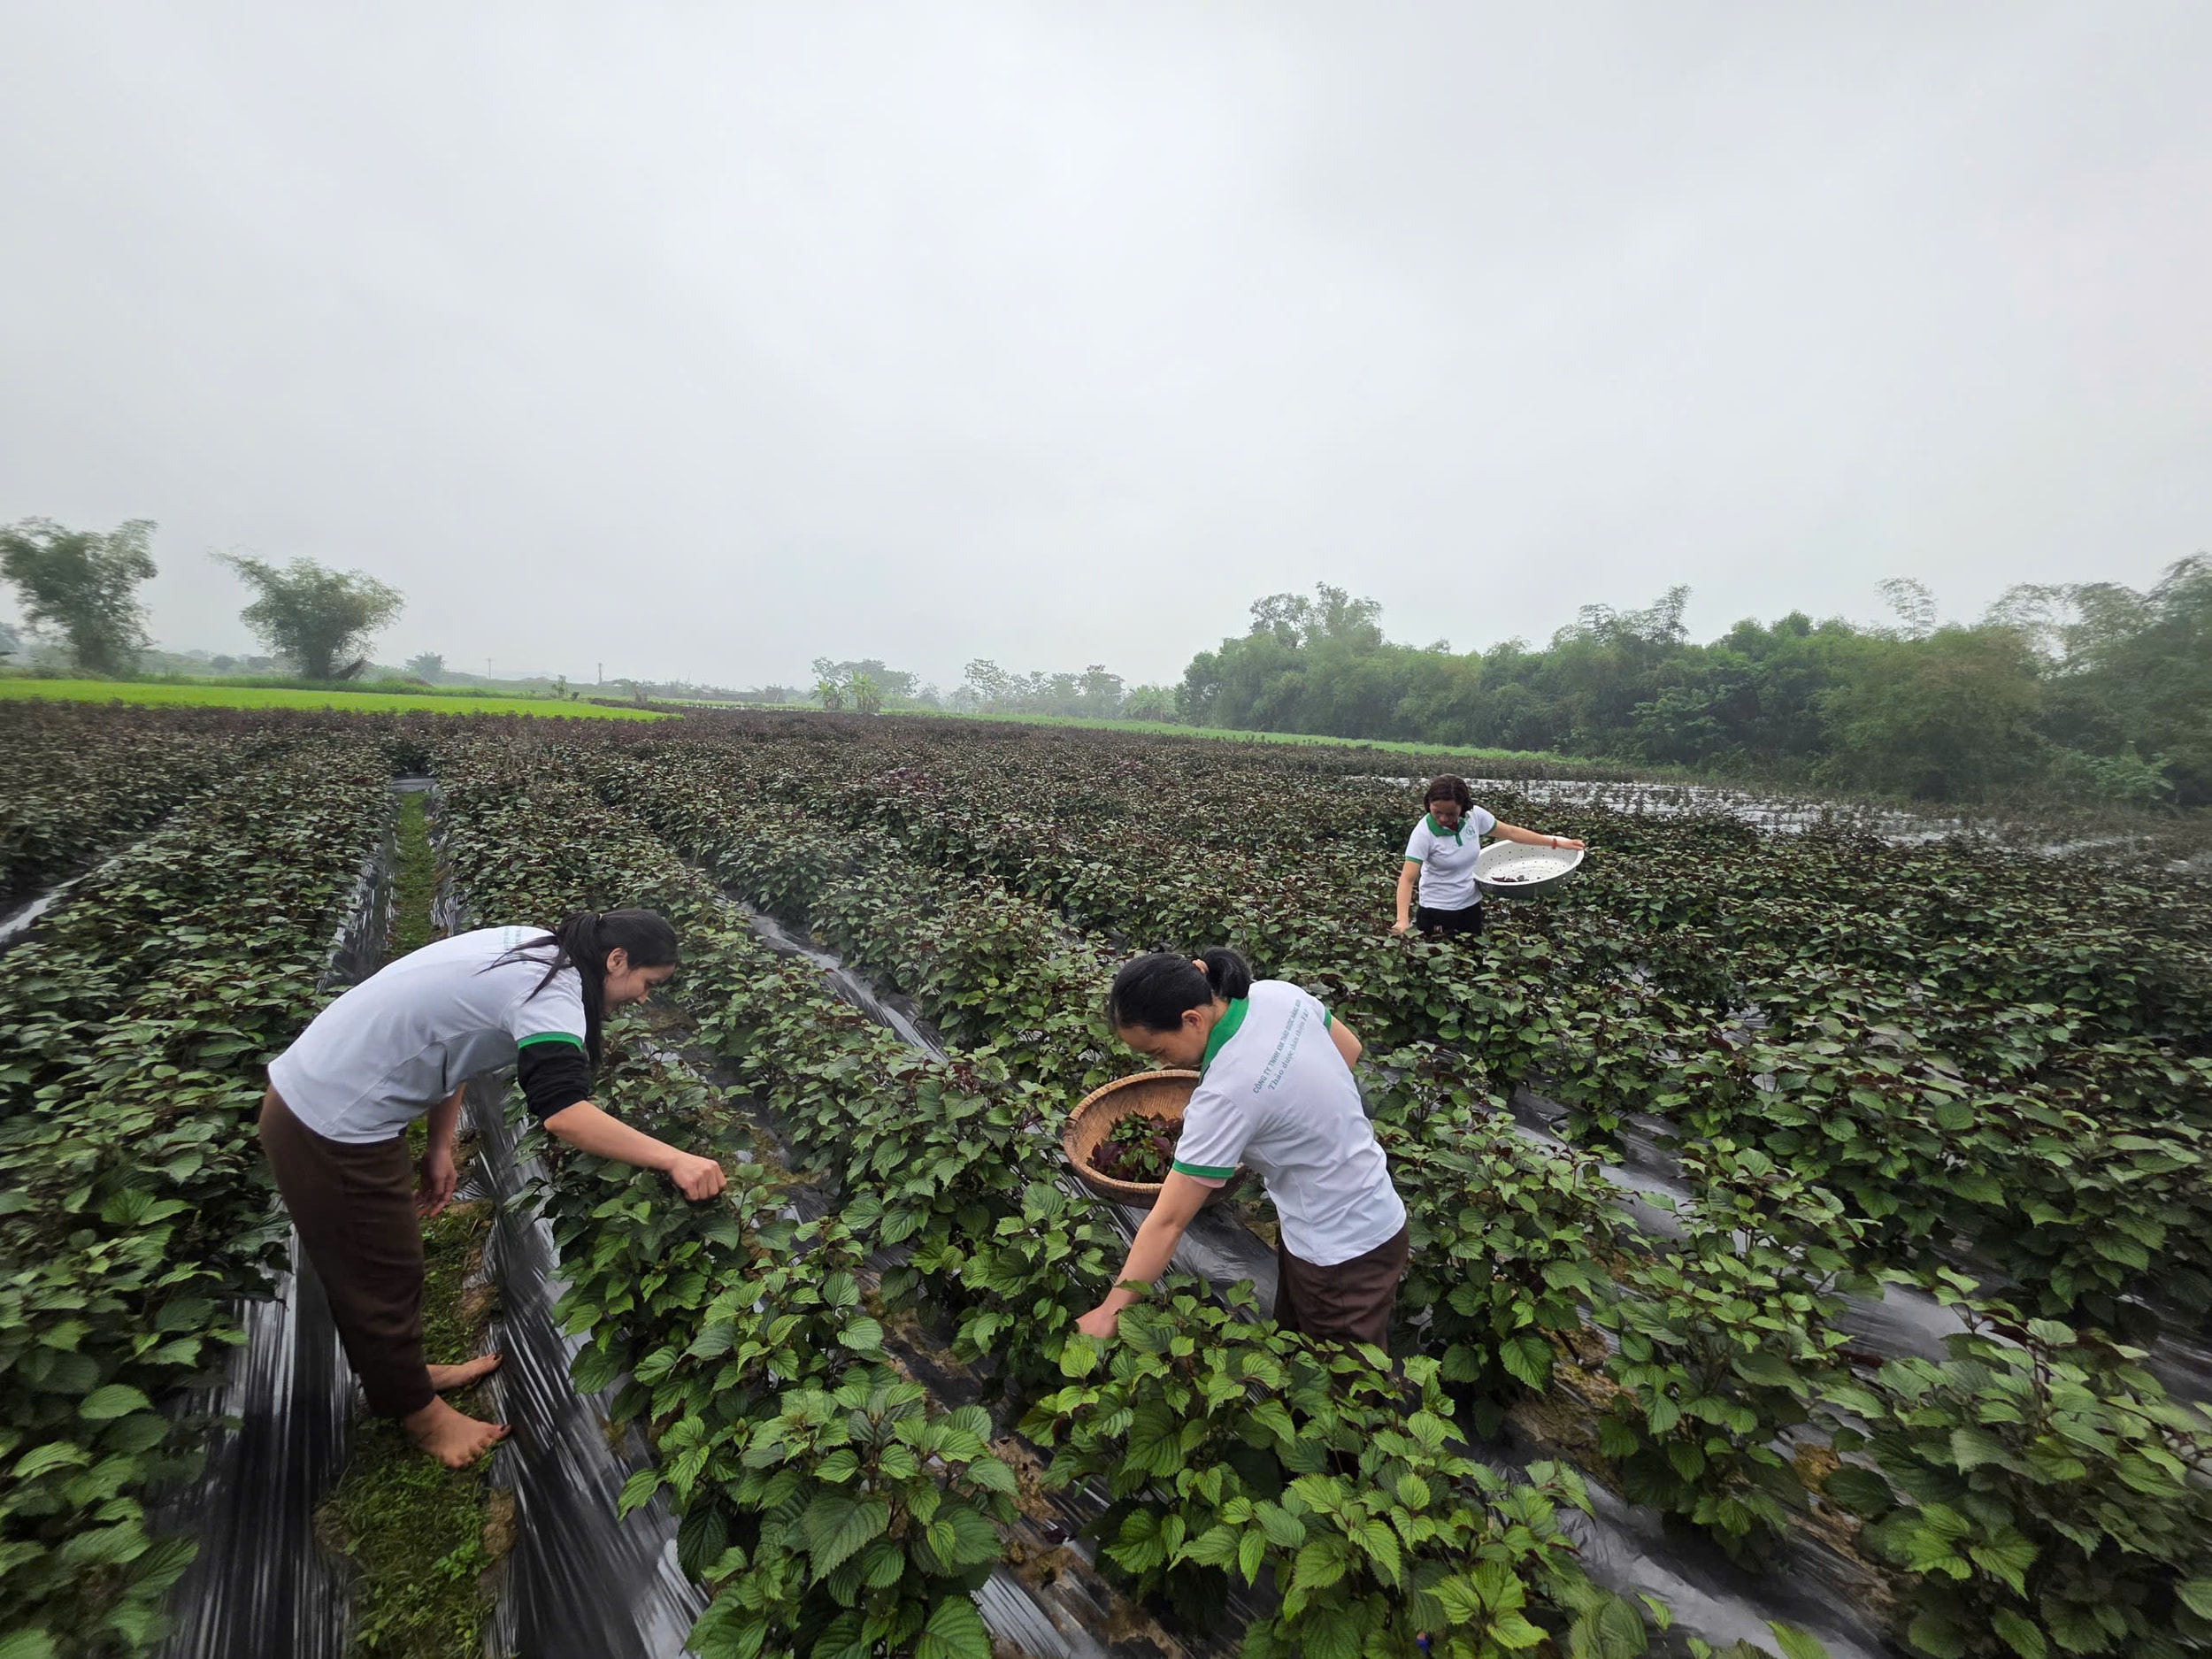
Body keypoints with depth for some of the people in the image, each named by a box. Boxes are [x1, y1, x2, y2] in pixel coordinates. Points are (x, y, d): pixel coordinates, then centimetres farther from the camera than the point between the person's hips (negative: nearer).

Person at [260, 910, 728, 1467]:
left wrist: (439, 1148, 9)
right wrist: (673, 1159, -36)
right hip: (330, 1131, -9)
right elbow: (563, 1111, -39)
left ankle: (401, 1372, 46)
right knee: (384, 1275, 10)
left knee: (366, 1266, 26)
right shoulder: (553, 993, -27)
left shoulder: (533, 950, 3)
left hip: (311, 1095, 9)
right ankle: (422, 1416, 32)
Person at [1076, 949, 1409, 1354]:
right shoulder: (1276, 992, -14)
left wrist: (1108, 1312, -13)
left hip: (1342, 1253, -8)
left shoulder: (1225, 1095, -34)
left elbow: (1167, 1222, -24)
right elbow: (1349, 1048, 6)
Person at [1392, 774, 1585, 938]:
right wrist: (1402, 921, -39)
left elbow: (1510, 832, 5)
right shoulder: (1424, 832, -23)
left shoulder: (1474, 815, -11)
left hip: (1471, 905, 5)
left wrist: (1555, 842, 5)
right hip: (1437, 911, -5)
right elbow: (1407, 879, -27)